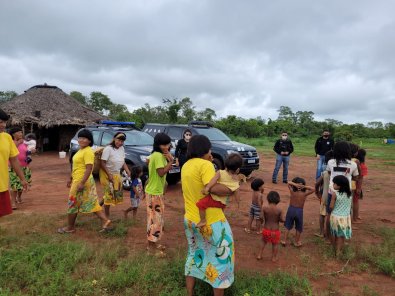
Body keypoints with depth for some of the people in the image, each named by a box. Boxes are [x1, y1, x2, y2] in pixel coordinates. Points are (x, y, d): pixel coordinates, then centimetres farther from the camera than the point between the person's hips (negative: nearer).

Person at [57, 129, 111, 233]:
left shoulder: (88, 152, -18)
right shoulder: (81, 150, 13)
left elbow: (89, 168, -24)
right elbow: (77, 167, 21)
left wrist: (82, 183, -28)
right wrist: (71, 179, 23)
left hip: (82, 181, -10)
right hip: (78, 180, 10)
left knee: (73, 204, 5)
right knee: (91, 203, 10)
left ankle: (70, 227, 21)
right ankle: (105, 220, 11)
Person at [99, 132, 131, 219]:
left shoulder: (122, 148, 1)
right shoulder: (108, 149, -20)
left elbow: (123, 162, 9)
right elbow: (102, 163, -21)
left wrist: (128, 171, -4)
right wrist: (109, 175, -24)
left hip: (117, 174, 8)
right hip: (107, 174, -7)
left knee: (118, 193, 14)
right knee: (110, 193, -5)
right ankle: (107, 216, 9)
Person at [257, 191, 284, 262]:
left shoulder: (264, 208, -15)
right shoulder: (279, 210, -15)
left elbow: (261, 217, -20)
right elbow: (282, 220, -13)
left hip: (266, 229, 1)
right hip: (275, 231, -1)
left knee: (264, 242, 25)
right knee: (275, 244, 21)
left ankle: (260, 255, 30)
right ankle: (274, 258, 33)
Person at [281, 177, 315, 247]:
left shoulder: (292, 191, -14)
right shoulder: (304, 193, -17)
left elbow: (289, 183, 0)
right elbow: (313, 189, -8)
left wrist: (295, 184, -15)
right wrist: (305, 186, -15)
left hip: (291, 209, 1)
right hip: (299, 211, -1)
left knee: (288, 226, 16)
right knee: (298, 228, 18)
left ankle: (285, 241, 22)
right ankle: (296, 242, 30)